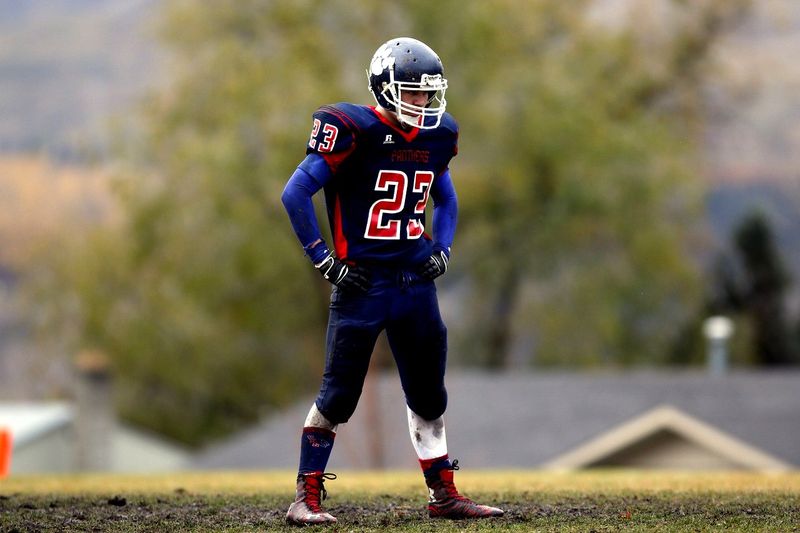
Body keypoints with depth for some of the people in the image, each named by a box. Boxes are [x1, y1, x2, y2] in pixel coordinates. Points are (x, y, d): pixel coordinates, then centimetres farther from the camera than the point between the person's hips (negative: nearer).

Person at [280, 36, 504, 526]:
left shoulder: (436, 137, 6)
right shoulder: (353, 132, -14)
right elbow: (296, 195, -13)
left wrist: (442, 248, 10)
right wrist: (323, 259, -12)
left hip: (416, 283, 6)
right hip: (362, 284, -6)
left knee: (429, 394, 12)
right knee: (338, 396, -3)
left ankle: (445, 495, 21)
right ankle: (307, 499, 5)